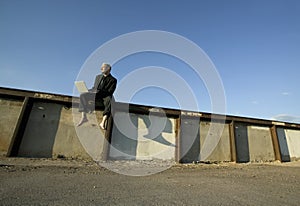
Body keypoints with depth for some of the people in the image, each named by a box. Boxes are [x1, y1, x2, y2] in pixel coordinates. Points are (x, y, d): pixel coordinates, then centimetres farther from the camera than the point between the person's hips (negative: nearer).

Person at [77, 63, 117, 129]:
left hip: (105, 96, -5)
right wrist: (89, 91, 0)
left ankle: (103, 122, -45)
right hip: (95, 94, 5)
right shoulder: (98, 76, 22)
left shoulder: (113, 80, 2)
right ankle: (84, 117, -25)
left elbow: (110, 92, -8)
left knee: (109, 101, -40)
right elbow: (94, 87, 23)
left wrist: (99, 92, -20)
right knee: (83, 95, -21)